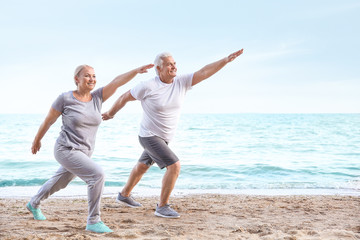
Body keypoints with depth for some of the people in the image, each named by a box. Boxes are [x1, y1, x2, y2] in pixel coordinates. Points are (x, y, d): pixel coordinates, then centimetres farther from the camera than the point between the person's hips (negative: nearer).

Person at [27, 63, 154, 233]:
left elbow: (116, 82, -15)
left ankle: (33, 204, 54)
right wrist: (37, 140, 10)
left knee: (59, 183, 27)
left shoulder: (97, 97, -1)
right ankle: (93, 221, -13)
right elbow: (48, 120, -1)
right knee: (97, 174, -23)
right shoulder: (65, 98, -12)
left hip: (84, 153, 7)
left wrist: (137, 71, -29)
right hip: (66, 150, -7)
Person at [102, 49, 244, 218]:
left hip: (164, 138, 7)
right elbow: (124, 97, -4)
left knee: (143, 166, 25)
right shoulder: (148, 87, -18)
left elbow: (204, 72, -18)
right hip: (149, 136, -7)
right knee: (174, 165, -20)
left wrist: (226, 60, -30)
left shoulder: (181, 82, -7)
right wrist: (110, 113, 9)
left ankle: (124, 195, 48)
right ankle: (162, 207, -8)